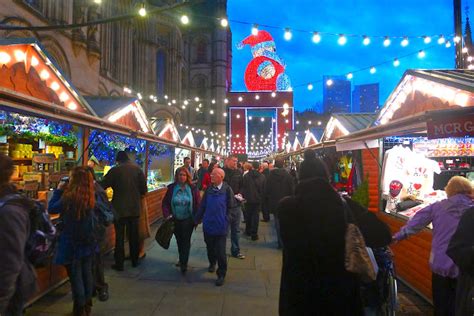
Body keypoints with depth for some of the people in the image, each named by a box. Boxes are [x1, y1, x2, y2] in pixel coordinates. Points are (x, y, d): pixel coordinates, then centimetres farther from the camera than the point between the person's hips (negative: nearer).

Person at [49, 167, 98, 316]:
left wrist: (58, 190, -2)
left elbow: (52, 209, -9)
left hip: (72, 243, -5)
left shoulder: (69, 197, -23)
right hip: (89, 241, 6)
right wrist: (63, 191, 7)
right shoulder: (91, 197, -6)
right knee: (87, 272, 19)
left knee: (75, 275, 9)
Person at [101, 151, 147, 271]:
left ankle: (119, 263, 13)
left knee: (119, 236, 7)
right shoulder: (137, 169, -1)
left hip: (119, 208, -3)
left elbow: (103, 185, -7)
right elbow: (144, 189, -3)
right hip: (135, 208, 3)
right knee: (134, 235, 15)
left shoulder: (114, 170, -9)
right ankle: (135, 260, 25)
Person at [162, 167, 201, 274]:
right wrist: (167, 215, -11)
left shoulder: (193, 188, -6)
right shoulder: (172, 188, -2)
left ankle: (184, 263, 6)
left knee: (186, 241, -1)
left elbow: (198, 204, -4)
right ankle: (182, 260, 33)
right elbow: (165, 203, 2)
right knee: (179, 241, 15)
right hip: (175, 220, 3)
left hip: (188, 220, -2)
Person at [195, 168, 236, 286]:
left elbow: (231, 206, -9)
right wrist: (197, 219, 12)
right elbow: (203, 205, 8)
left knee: (220, 252, 2)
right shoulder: (209, 189, 3)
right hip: (208, 224, 5)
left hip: (221, 226, -5)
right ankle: (212, 263, 50)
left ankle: (221, 275, 20)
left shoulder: (227, 189, -13)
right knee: (210, 248, 21)